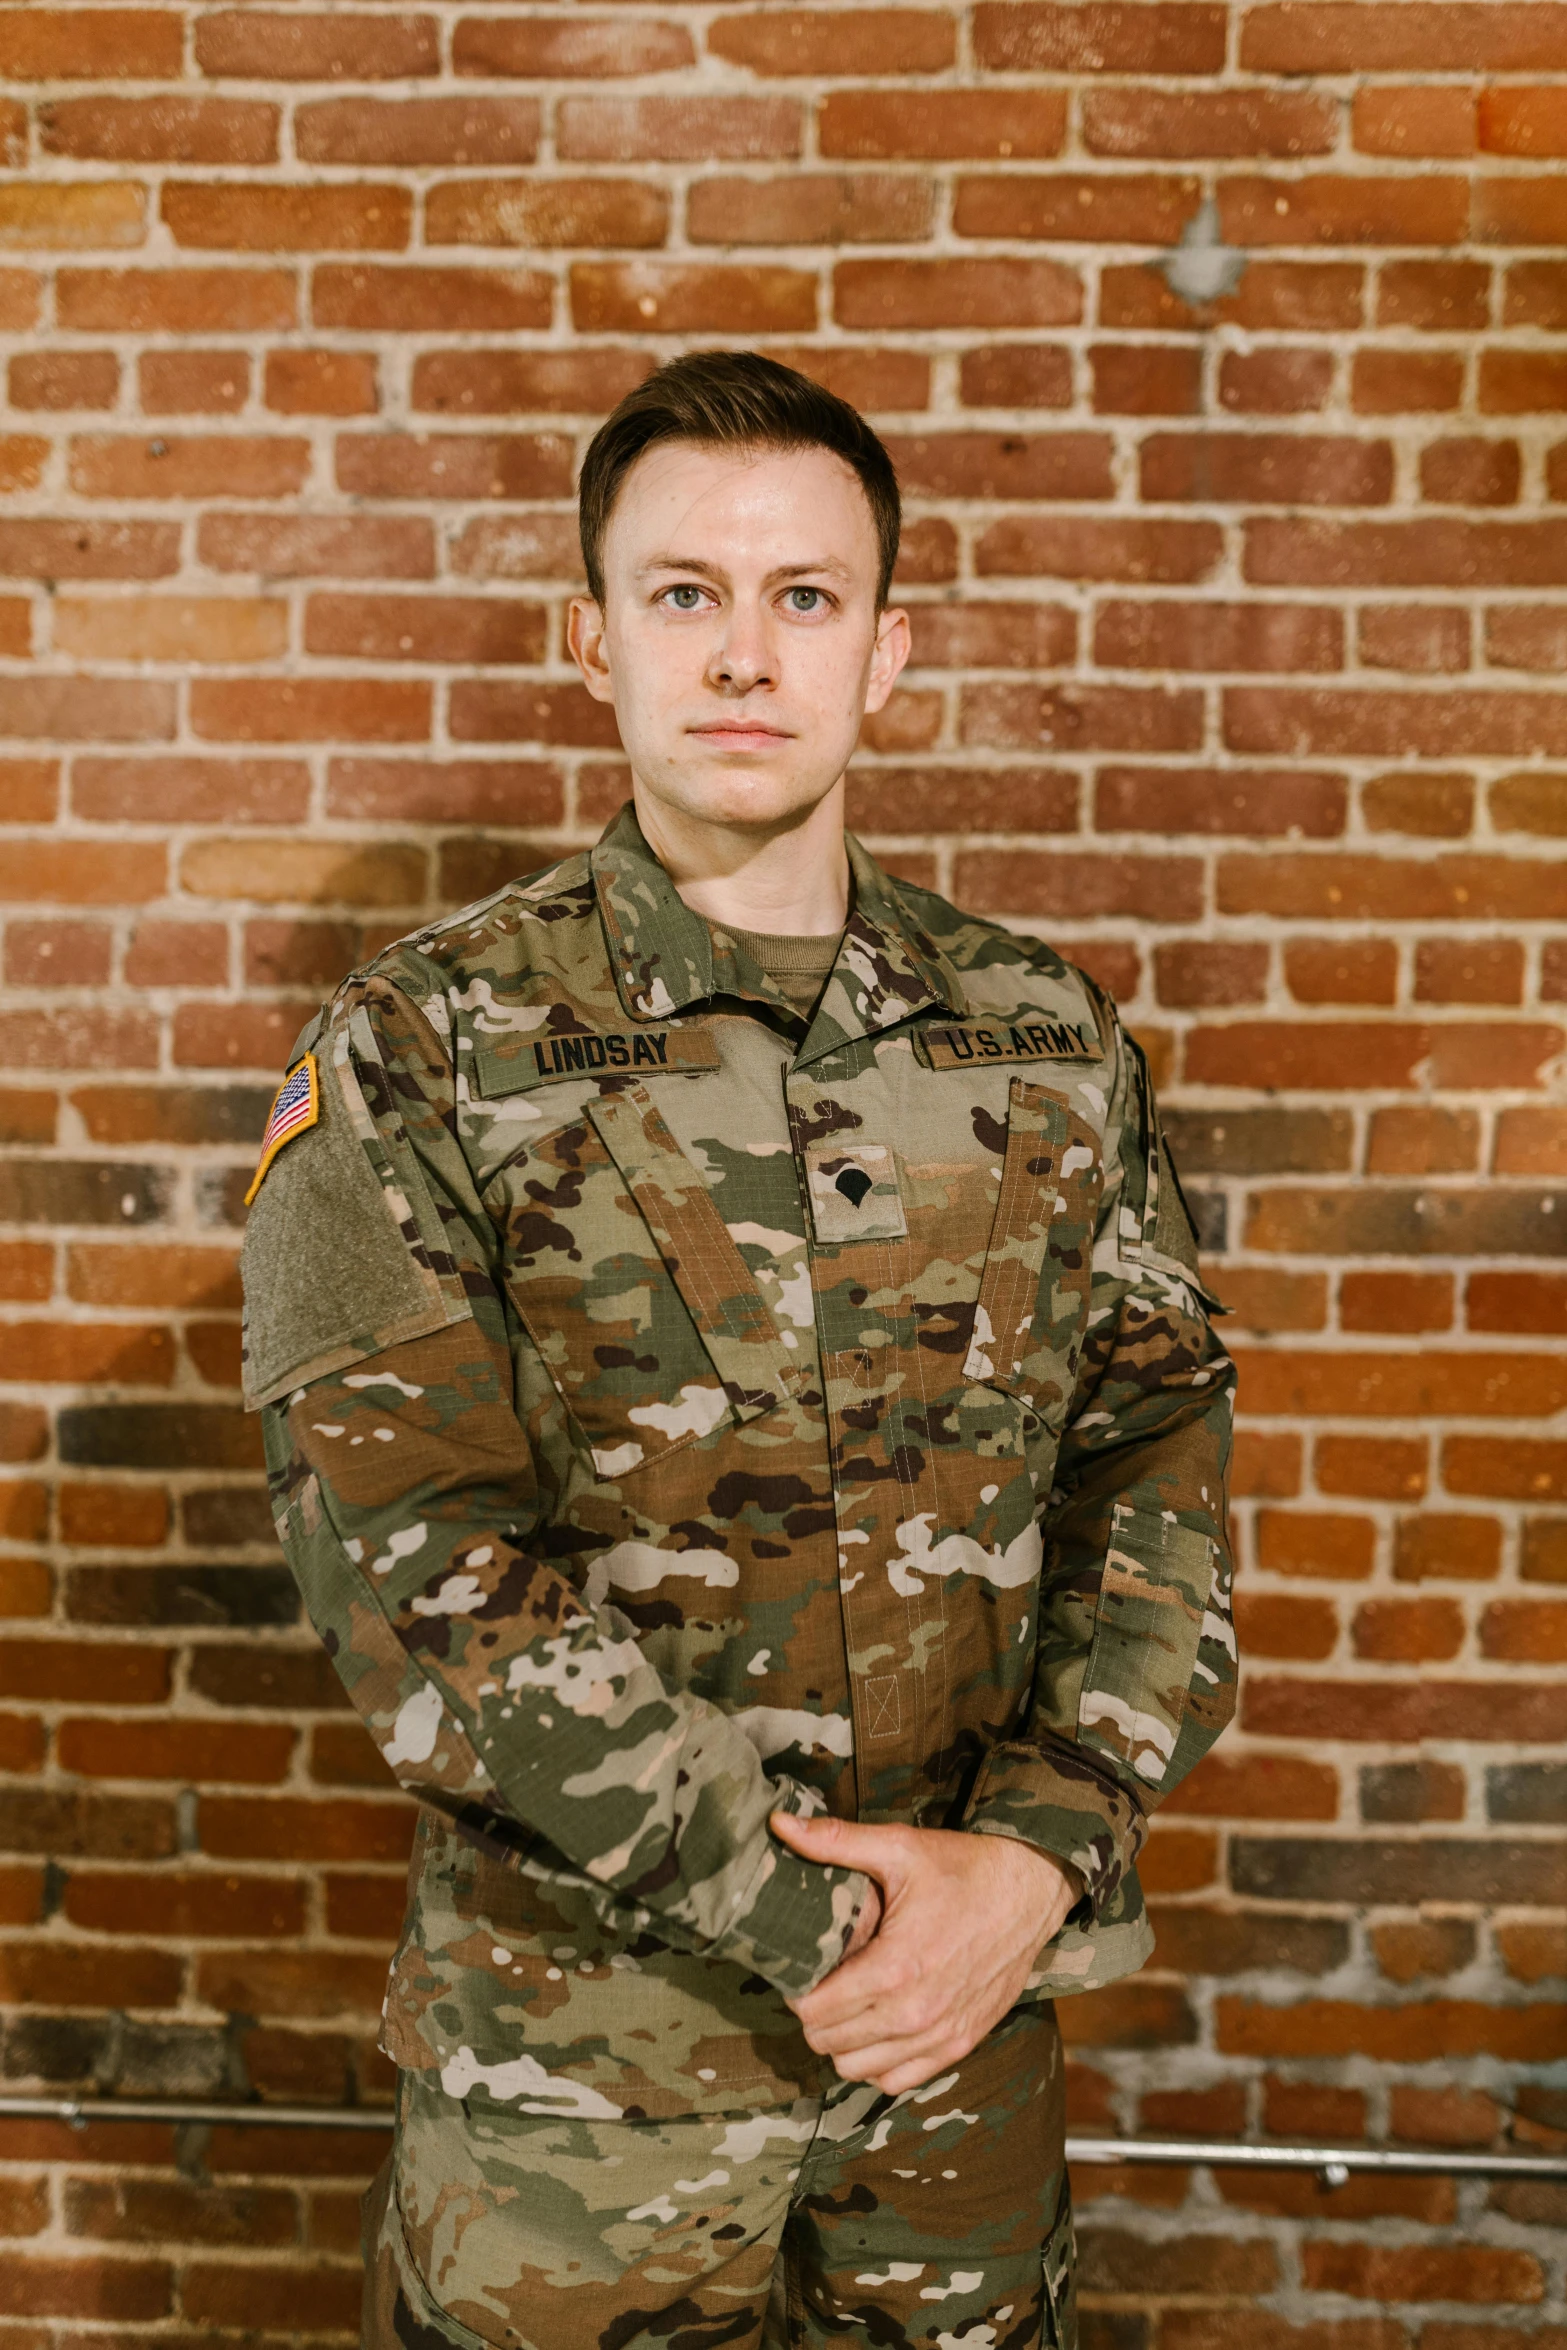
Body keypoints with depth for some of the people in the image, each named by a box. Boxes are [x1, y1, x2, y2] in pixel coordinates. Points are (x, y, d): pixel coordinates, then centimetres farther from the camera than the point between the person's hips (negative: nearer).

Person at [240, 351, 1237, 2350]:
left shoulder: (1046, 1040, 1)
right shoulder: (416, 1057, -10)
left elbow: (1159, 1466, 1)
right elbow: (414, 1567, -17)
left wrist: (1033, 1856, -14)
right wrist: (815, 1916, -17)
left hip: (970, 2029, 3)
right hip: (574, 2058, -2)